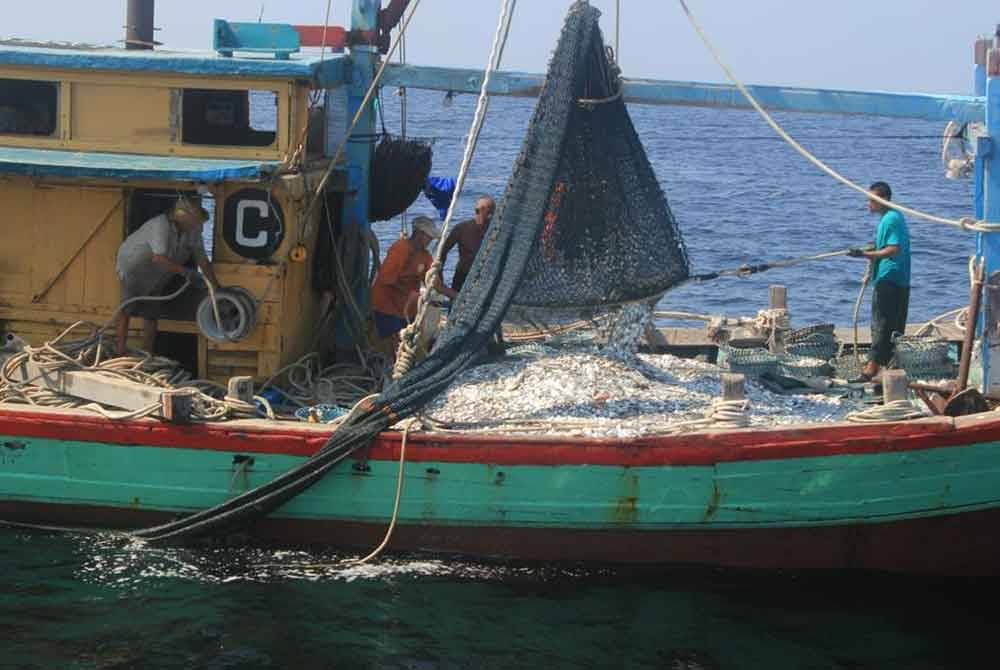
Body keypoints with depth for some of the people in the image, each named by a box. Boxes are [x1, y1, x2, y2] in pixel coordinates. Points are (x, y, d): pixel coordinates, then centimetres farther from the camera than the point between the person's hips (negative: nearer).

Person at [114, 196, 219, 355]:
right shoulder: (161, 225, -33)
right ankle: (120, 353, -13)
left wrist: (216, 286, -10)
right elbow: (159, 258, -43)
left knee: (151, 315, 5)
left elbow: (202, 258, -6)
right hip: (133, 269, -6)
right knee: (126, 310, -11)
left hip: (155, 278, 6)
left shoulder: (193, 231, -11)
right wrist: (185, 272, -47)